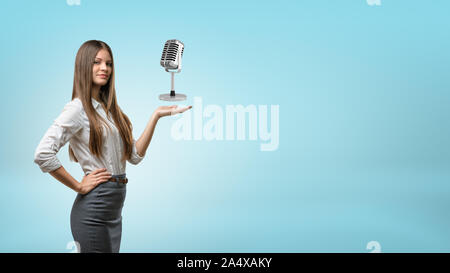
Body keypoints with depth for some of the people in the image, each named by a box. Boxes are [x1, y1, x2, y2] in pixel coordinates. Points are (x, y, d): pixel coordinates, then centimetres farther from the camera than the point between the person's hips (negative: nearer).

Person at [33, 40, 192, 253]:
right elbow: (42, 154, -22)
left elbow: (135, 156, 7)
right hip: (93, 208, -7)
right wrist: (79, 186, -14)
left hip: (114, 209, 8)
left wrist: (156, 116, 2)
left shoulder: (109, 109, 12)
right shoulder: (78, 108, -11)